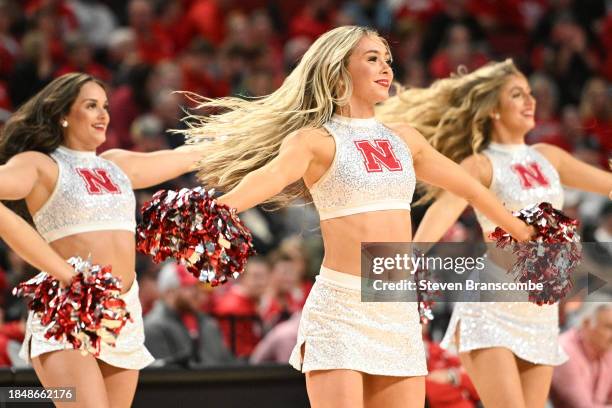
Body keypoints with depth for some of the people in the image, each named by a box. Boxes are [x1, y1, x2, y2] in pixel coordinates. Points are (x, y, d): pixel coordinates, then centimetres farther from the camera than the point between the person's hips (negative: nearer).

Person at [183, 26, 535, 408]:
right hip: (340, 308, -6)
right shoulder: (315, 140, -5)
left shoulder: (403, 139, 14)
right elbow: (270, 176, -26)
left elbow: (468, 186, 29)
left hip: (400, 312, 6)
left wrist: (521, 231, 40)